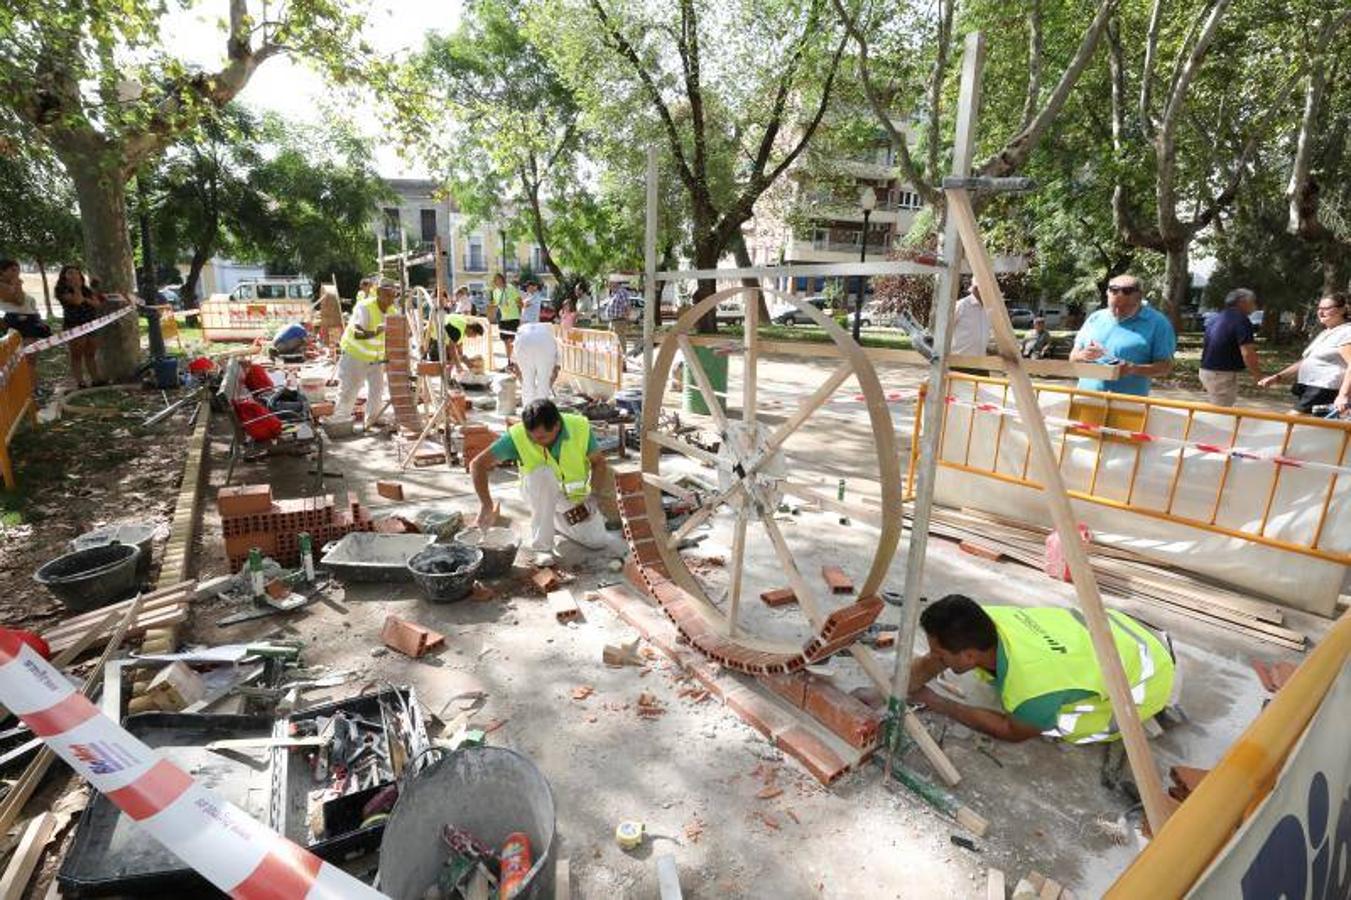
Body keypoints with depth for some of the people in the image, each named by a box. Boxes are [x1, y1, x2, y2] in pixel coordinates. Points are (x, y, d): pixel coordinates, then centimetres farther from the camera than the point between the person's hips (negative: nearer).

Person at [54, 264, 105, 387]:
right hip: (74, 326, -6)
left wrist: (86, 300, -7)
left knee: (91, 354, 9)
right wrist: (76, 287, -7)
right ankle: (80, 382, -3)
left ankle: (96, 379, 11)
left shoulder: (87, 290, 16)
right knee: (76, 355, -2)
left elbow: (97, 304, 9)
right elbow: (77, 301, -19)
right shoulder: (63, 291, -3)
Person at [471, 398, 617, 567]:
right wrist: (486, 506, -28)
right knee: (544, 473, -37)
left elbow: (598, 461, -8)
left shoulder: (580, 427, -23)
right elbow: (478, 464, -24)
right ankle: (541, 547, -23)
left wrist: (593, 495, -19)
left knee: (599, 543, -9)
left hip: (575, 497, 2)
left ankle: (558, 523, 22)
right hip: (539, 493, -2)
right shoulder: (517, 435, -27)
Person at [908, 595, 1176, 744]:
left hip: (1145, 671, -6)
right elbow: (926, 666, -12)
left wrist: (937, 703, -14)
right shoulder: (982, 622, -23)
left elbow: (1012, 732, -14)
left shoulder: (1032, 692, -38)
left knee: (1056, 726, -9)